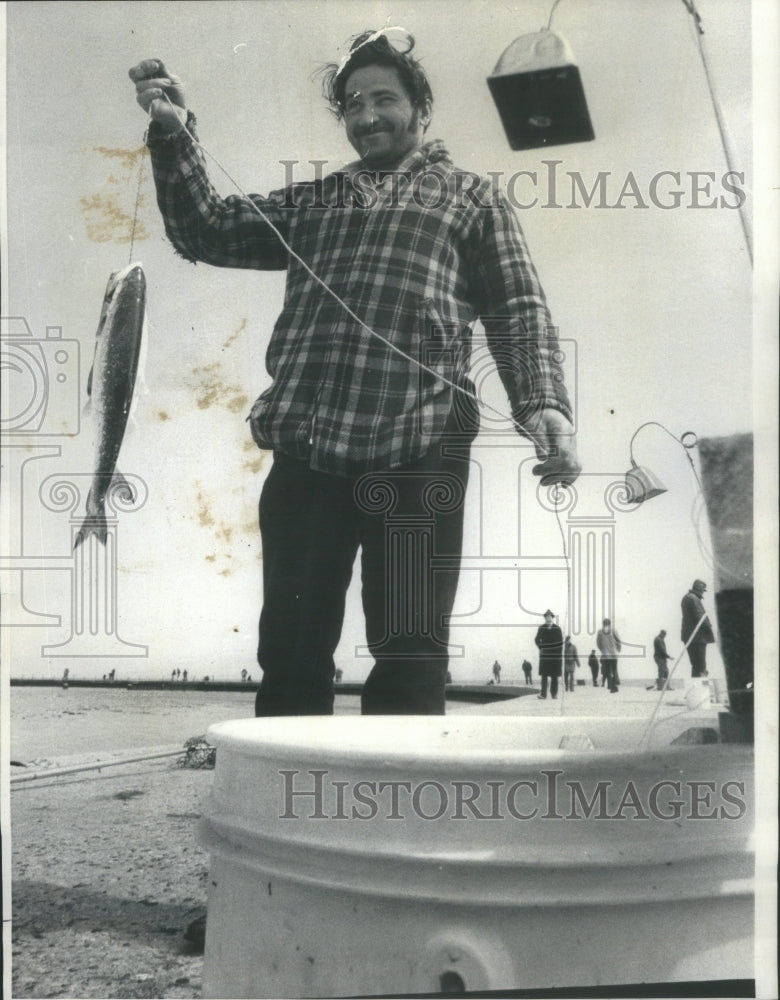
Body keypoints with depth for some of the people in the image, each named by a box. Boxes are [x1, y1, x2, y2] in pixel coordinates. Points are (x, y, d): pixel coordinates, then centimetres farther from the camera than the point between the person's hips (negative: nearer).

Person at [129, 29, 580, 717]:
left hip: (416, 455, -3)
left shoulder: (470, 197, 17)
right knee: (291, 656, 6)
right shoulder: (312, 202, 27)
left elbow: (519, 312, 6)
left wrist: (543, 404, -11)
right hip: (304, 455, 3)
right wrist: (174, 134, 8)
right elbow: (207, 232, 21)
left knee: (408, 661, -1)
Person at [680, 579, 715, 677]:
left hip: (689, 636, 10)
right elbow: (700, 617, -20)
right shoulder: (694, 599, -14)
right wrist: (710, 630, -12)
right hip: (698, 636, -10)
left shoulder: (686, 598, 18)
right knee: (700, 667, -10)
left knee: (695, 665, 14)